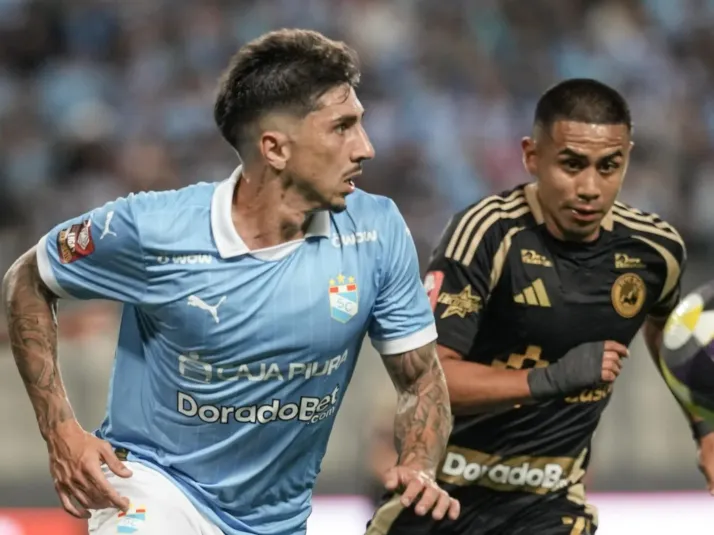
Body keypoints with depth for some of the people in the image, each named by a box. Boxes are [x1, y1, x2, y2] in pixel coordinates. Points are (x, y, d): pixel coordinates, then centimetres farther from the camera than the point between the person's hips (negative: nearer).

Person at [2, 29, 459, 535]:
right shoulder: (152, 229, -16)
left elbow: (422, 379, 1)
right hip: (153, 482, -4)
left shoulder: (379, 233, -9)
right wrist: (61, 430, -8)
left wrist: (418, 471, -19)